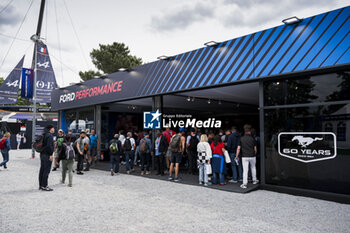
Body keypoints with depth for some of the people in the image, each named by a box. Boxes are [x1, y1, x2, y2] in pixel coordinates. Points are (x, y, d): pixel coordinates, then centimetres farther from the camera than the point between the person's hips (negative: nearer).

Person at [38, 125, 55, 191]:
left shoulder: (44, 135, 15)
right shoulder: (49, 135, -14)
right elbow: (49, 145, -22)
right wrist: (51, 154, -20)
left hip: (42, 154, 10)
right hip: (47, 155, -9)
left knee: (42, 170, 13)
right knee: (46, 170, -5)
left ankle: (41, 185, 20)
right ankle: (44, 186, -2)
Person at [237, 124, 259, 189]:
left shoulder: (241, 138, -3)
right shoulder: (252, 139, -3)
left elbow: (238, 148, -6)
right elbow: (255, 149, 1)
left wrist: (237, 156, 2)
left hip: (244, 156, -1)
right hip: (252, 156, 1)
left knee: (245, 170, 1)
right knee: (253, 168, 22)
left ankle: (244, 184, 1)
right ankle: (254, 180, 35)